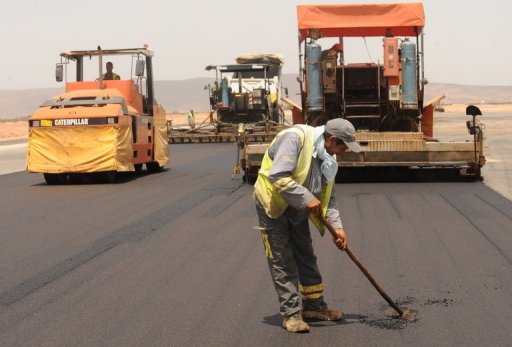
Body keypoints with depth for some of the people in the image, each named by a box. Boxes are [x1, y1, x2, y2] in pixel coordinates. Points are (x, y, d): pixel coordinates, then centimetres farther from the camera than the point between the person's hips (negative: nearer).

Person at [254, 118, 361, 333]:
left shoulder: (328, 157, -1)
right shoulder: (296, 138, -27)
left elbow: (328, 196, 5)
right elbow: (278, 176, -35)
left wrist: (337, 226, -6)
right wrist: (307, 198, -31)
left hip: (297, 209, 8)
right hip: (273, 204, -8)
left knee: (306, 257, 14)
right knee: (282, 261, -5)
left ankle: (314, 306, 26)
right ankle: (291, 313, 0)